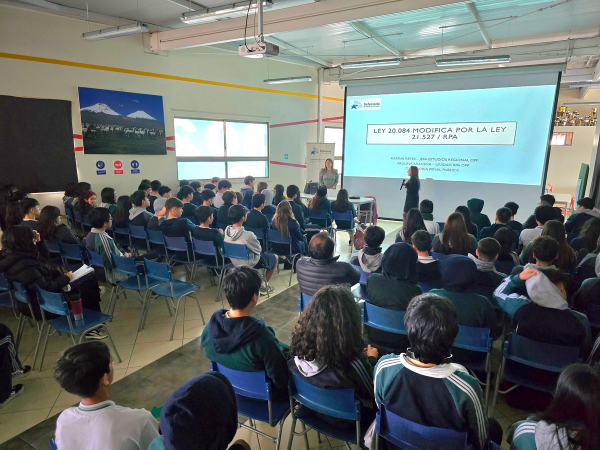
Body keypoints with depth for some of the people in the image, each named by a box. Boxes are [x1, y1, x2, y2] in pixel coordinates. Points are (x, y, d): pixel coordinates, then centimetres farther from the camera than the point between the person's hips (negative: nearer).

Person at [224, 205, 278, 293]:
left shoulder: (227, 231, -15)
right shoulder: (248, 235, -36)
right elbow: (258, 250, -17)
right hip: (249, 263, -7)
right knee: (275, 258, 18)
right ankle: (264, 285, 24)